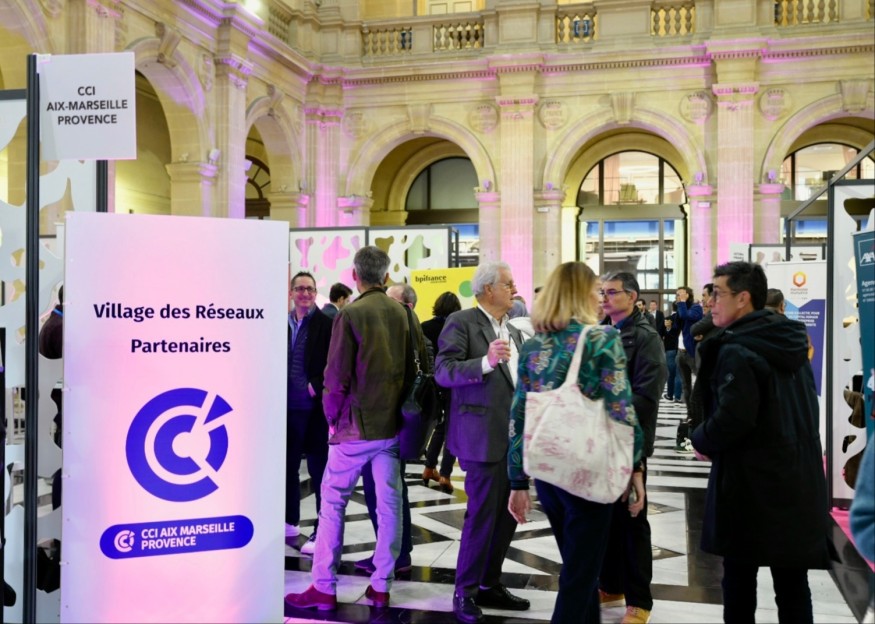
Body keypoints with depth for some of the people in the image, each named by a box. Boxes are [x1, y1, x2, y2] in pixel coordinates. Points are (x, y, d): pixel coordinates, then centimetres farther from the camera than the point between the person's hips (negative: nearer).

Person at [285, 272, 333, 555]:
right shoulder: (284, 324, 9)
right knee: (288, 468, 14)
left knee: (318, 471, 3)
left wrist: (317, 387, -16)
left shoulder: (327, 324, -5)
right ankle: (290, 525, 29)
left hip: (315, 409, -5)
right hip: (287, 408, 5)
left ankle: (322, 532, 11)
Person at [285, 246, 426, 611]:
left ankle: (324, 589, 10)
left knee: (333, 502, 6)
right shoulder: (403, 313, 2)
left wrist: (332, 417, 2)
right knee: (389, 505, 9)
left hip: (356, 425, -4)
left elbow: (337, 375, -12)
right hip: (393, 425, 4)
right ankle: (381, 586, 16)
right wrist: (401, 409, 14)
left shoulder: (350, 314, -12)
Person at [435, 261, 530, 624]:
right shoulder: (461, 322, -8)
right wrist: (486, 361, -31)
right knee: (482, 514, -3)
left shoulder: (513, 332, 16)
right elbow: (443, 371, -19)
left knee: (507, 513, 12)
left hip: (514, 436, 8)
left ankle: (489, 584, 26)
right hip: (483, 436, -8)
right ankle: (465, 592, 12)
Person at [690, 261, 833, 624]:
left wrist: (702, 442, -6)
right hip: (798, 479, 8)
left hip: (750, 484, -7)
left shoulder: (737, 351, -16)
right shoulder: (792, 344, 10)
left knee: (739, 579, 7)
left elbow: (733, 418, -26)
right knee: (792, 582, 13)